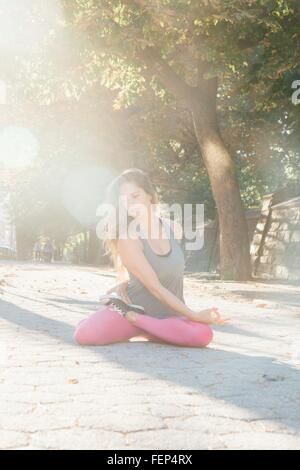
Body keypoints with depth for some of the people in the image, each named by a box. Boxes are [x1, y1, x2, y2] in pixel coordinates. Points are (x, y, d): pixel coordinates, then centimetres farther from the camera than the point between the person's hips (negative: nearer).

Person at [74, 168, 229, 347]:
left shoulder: (175, 229, -1)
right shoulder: (127, 238, -16)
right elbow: (155, 287, -19)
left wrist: (124, 284, -2)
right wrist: (194, 315, -23)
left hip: (169, 314, 4)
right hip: (135, 307, -3)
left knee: (203, 335, -30)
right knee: (86, 335, -29)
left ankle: (136, 322, -7)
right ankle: (131, 324, 2)